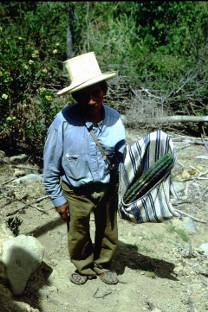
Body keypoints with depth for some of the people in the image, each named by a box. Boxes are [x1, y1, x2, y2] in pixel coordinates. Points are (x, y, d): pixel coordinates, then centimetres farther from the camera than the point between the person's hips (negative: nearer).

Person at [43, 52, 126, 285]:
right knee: (78, 235, 20)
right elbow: (51, 165, -13)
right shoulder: (64, 121, -24)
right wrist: (57, 199, -8)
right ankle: (84, 267, 49)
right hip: (76, 192, -2)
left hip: (108, 188, 3)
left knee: (108, 231, 22)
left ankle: (103, 265, 50)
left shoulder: (114, 117, -15)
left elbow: (121, 156, 0)